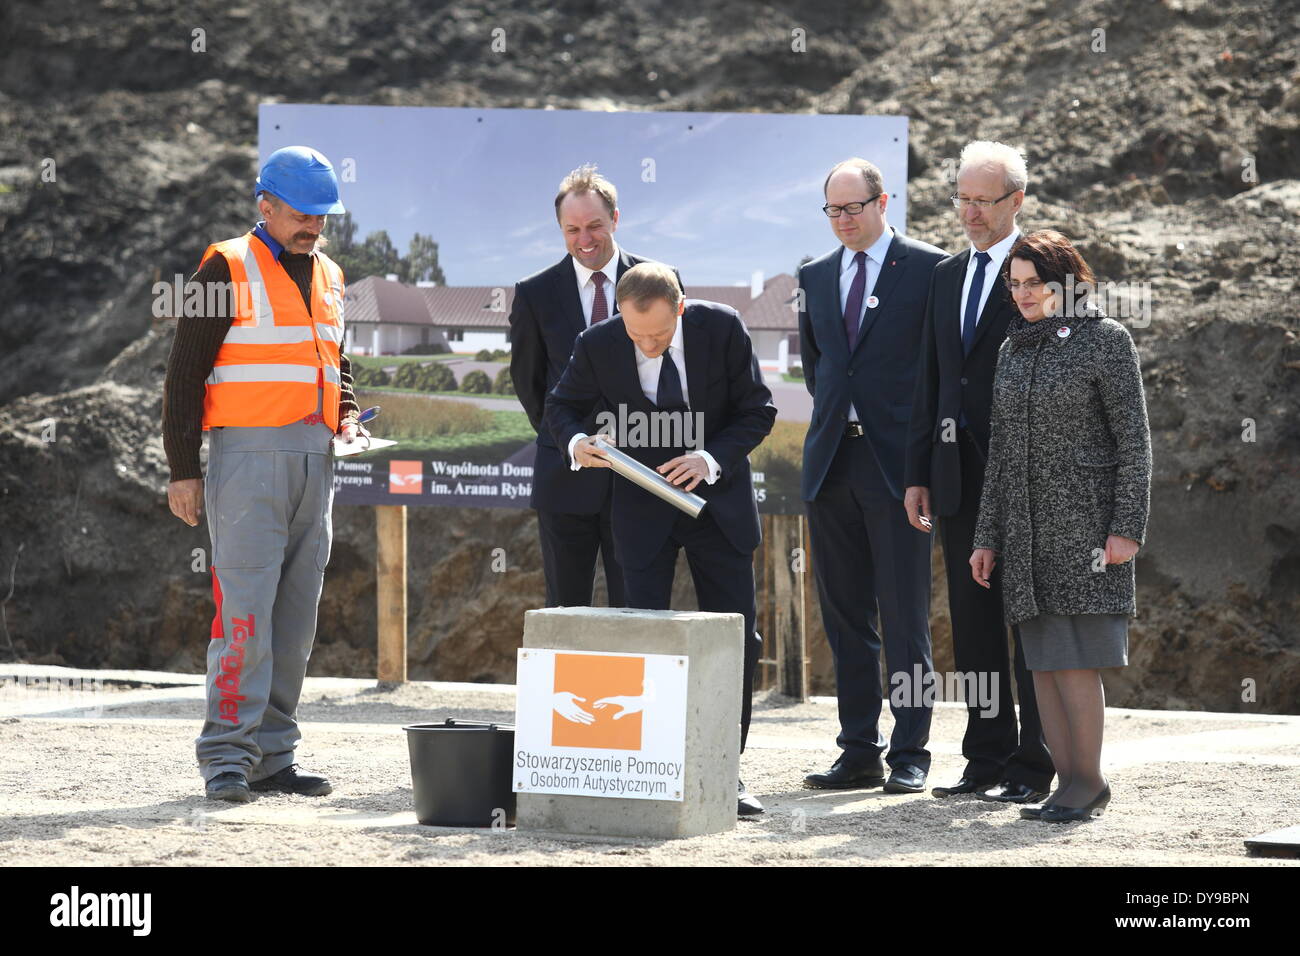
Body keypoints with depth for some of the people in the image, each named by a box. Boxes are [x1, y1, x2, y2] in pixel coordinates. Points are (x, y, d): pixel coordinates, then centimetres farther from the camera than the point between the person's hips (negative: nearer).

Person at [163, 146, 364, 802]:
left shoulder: (329, 278, 18)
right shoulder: (228, 269, -2)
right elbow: (185, 373, -3)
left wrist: (346, 416, 8)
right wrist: (182, 470, -8)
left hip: (315, 463, 7)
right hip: (249, 454, -7)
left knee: (296, 618, 6)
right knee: (245, 610, -12)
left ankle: (272, 755, 11)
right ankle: (227, 756, -11)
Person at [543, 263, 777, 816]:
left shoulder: (722, 328, -15)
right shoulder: (597, 346, -14)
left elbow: (757, 410, -6)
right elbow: (562, 406, 4)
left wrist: (711, 459, -22)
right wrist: (576, 441, -19)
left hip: (717, 496, 1)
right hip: (642, 505, -1)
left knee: (737, 638, 1)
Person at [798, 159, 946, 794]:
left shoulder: (928, 268, -2)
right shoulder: (815, 277, 14)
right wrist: (838, 414, 13)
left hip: (897, 459, -5)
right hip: (832, 461, 5)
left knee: (905, 617, -4)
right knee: (844, 616, 7)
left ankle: (910, 756, 0)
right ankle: (859, 752, 12)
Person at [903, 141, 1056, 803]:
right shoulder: (947, 277, 17)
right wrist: (917, 474, 14)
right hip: (958, 474, 6)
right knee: (972, 622, 8)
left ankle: (1032, 769, 1)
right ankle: (986, 760, 14)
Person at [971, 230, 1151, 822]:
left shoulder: (1105, 340, -2)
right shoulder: (1012, 350, 15)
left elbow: (1134, 441, -5)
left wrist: (1127, 527, -12)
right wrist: (987, 537, 13)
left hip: (1085, 522, -6)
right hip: (1026, 525, 6)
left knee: (1075, 661, -11)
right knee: (1044, 662, 2)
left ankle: (1089, 781, -3)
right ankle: (1068, 784, 5)